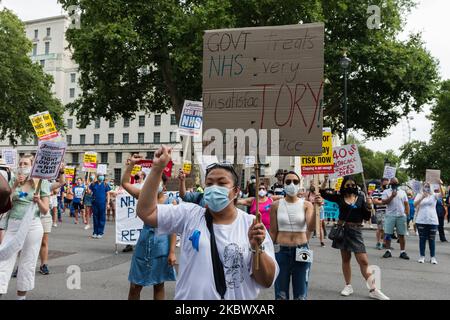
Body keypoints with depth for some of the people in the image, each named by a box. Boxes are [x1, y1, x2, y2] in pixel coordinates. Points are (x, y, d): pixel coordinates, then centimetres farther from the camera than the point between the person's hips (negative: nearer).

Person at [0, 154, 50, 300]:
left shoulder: (42, 183, 1)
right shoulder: (14, 181, 7)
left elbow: (45, 210, 1)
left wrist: (38, 201, -19)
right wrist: (15, 185, -9)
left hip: (32, 226, -2)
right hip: (12, 224, 2)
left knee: (27, 263, 6)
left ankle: (21, 295, 19)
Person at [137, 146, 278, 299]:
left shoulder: (251, 224, -9)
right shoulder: (190, 214, -3)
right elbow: (145, 211, -11)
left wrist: (257, 248, -27)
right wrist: (157, 168, -16)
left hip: (237, 299, -1)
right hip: (190, 296, 1)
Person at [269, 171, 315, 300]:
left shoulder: (306, 205, -4)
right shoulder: (276, 205, -2)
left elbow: (311, 228, -19)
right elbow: (273, 232, 2)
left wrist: (316, 208, -30)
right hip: (281, 251, 0)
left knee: (301, 295, 11)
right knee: (281, 295, 12)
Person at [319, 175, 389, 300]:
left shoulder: (360, 198, 3)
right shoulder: (340, 197, 3)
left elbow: (366, 217, 3)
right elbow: (323, 194, 2)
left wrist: (369, 206, -13)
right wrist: (325, 180, -8)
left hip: (356, 231, -1)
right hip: (342, 229, 1)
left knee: (364, 261, -5)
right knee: (345, 259, 10)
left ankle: (373, 290, 0)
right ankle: (348, 286, 22)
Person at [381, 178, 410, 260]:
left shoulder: (402, 192, 13)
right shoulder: (386, 192, 5)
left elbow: (406, 204, 12)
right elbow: (383, 202, -7)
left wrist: (407, 214, 2)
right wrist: (392, 196, -15)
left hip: (401, 216, 2)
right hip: (390, 216, -2)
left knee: (401, 234, 4)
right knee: (387, 234, -2)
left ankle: (402, 252, 10)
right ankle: (388, 251, 8)